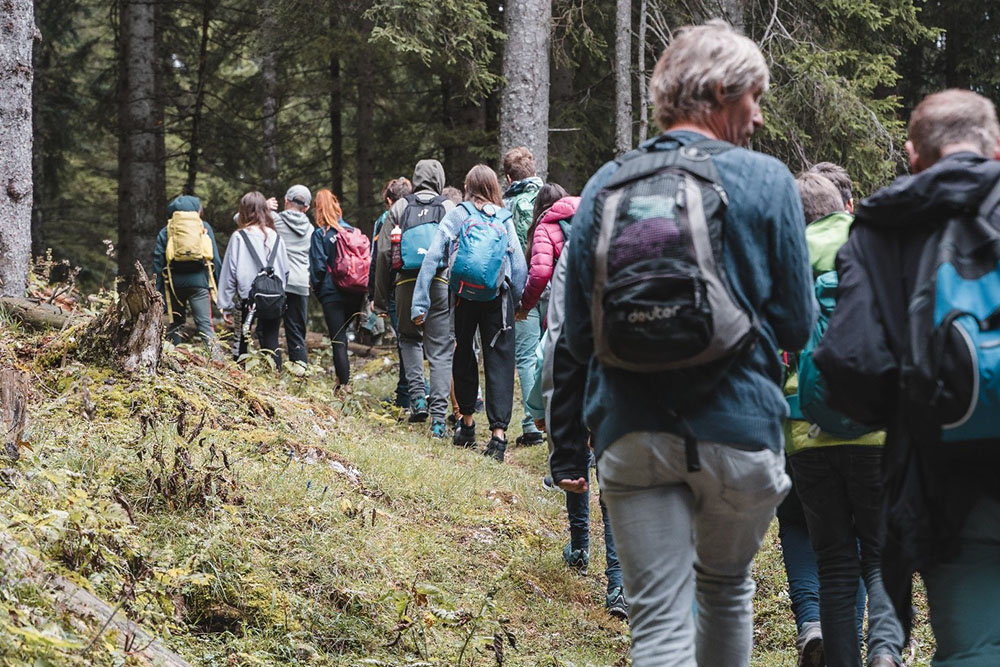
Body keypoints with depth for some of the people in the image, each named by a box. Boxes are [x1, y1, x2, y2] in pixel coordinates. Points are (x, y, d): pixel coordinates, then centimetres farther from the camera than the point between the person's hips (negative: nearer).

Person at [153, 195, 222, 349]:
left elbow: (158, 262, 5)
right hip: (199, 281, -1)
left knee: (175, 323, 15)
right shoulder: (205, 228, 8)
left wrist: (157, 290, 7)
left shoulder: (165, 232, 9)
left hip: (175, 283, 1)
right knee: (205, 324, -7)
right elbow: (216, 259, 4)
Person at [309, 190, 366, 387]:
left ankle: (343, 384, -8)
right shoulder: (352, 231, 6)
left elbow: (318, 267, -8)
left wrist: (317, 290, 7)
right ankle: (343, 379, 17)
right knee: (342, 335, 19)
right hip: (355, 294, 4)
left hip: (332, 294, -4)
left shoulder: (320, 234, -6)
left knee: (338, 341, -3)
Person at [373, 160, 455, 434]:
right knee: (441, 350, 2)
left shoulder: (399, 208, 8)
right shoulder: (450, 209, 5)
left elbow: (383, 254, 6)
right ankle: (439, 416, -4)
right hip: (441, 285, -1)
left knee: (409, 338, 24)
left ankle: (418, 394, 7)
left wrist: (381, 299, 11)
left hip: (406, 284, 1)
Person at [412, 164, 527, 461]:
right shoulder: (505, 220, 5)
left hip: (464, 297, 0)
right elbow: (519, 266, 0)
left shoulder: (456, 216, 2)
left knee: (463, 356, 19)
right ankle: (498, 431, -12)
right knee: (499, 362, 0)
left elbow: (432, 258, -5)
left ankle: (467, 423, 28)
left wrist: (420, 303, -5)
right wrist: (520, 302, 8)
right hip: (498, 299, 0)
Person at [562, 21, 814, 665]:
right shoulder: (764, 180, -5)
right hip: (737, 428, -1)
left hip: (631, 435, 2)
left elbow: (578, 334, 7)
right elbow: (797, 323, -1)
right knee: (727, 588, 22)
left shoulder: (605, 186, 5)